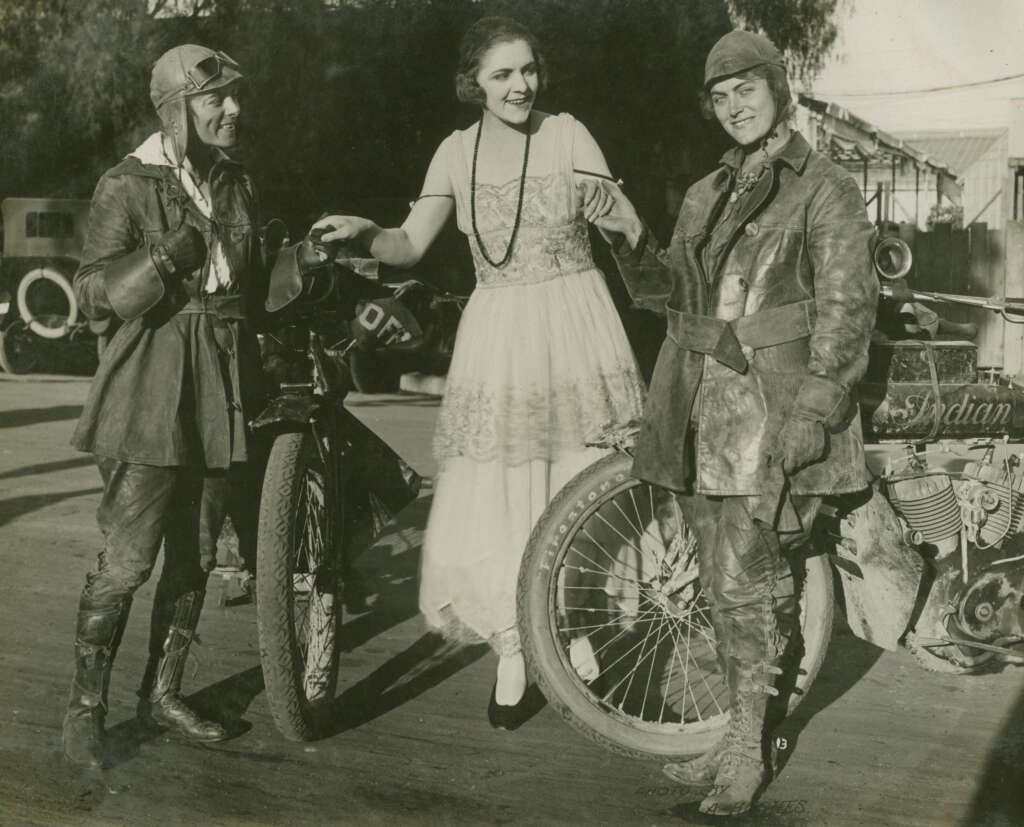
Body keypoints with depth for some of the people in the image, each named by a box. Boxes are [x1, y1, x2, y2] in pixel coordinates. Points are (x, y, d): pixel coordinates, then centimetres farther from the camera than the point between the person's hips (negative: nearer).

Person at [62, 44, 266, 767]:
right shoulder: (128, 186, -4)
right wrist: (169, 256, -21)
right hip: (152, 391, -6)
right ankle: (86, 708, 9)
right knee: (127, 559, -7)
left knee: (195, 556, 11)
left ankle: (163, 692, 26)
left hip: (223, 390, 6)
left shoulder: (241, 186, 13)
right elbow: (94, 294, -10)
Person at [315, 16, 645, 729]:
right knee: (490, 499, 1)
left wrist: (609, 208, -27)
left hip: (573, 325, -1)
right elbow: (410, 246, 4)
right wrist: (364, 232, -15)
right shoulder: (457, 151, 5)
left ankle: (578, 631, 25)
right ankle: (514, 651, 18)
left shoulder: (568, 135, -2)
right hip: (497, 331, 2)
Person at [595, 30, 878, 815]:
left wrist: (812, 412, -17)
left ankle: (747, 749, 4)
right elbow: (673, 293, 16)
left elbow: (846, 308, -8)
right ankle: (743, 731, 21)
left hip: (774, 412, -6)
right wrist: (632, 241, -2)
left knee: (746, 585, -8)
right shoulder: (706, 196, 19)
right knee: (727, 583, 10)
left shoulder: (827, 190, -1)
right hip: (702, 409, 7)